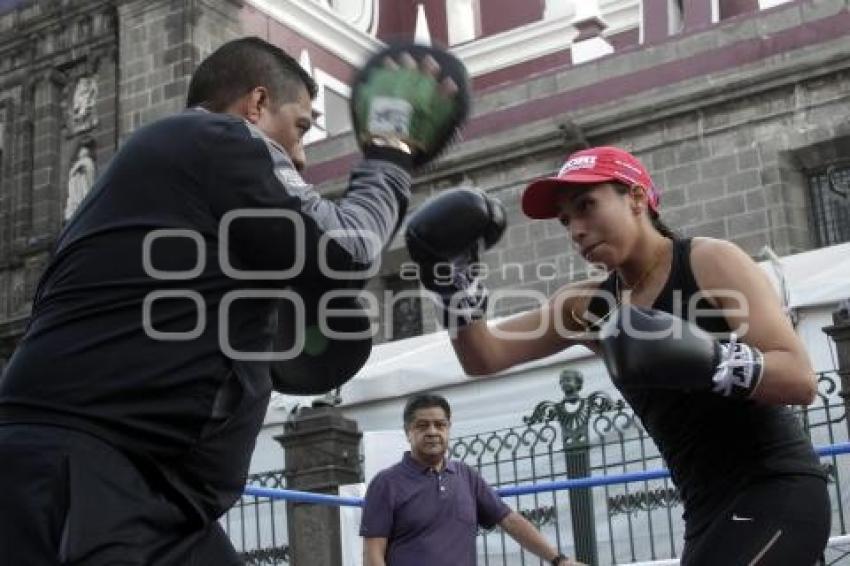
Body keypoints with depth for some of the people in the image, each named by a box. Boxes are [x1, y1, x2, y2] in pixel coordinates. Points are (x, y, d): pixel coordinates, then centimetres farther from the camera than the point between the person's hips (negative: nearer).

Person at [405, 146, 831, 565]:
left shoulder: (712, 262, -8)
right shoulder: (586, 304, 9)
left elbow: (800, 379, -15)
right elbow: (485, 358, 7)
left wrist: (707, 361, -31)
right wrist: (455, 286, -8)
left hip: (776, 493, -7)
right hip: (708, 509, 8)